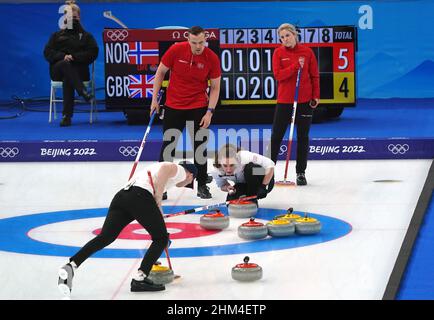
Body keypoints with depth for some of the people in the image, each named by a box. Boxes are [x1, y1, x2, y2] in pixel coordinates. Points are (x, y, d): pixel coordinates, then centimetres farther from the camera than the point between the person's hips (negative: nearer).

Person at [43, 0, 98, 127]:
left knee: (67, 78, -37)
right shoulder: (57, 35, 24)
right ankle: (83, 92, -50)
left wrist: (74, 57, -11)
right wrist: (62, 57, -11)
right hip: (57, 70, 1)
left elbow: (93, 53, 4)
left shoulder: (86, 36, 21)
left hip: (78, 71, -1)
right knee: (65, 64, -37)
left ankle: (67, 115, -41)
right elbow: (47, 52, 9)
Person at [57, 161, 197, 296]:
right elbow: (165, 168, -9)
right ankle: (139, 279, -1)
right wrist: (158, 201, -4)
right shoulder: (180, 171, 16)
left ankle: (71, 266, -23)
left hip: (121, 195, 7)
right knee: (161, 238, 8)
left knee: (104, 237, -5)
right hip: (139, 196, -7)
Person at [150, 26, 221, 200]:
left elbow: (215, 87, -3)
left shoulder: (212, 58, -11)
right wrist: (155, 98, 1)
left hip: (198, 108, 0)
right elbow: (161, 72, 1)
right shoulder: (176, 50, -12)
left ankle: (202, 185, 15)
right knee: (168, 145, 5)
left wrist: (209, 112, -11)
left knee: (200, 146, 3)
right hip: (173, 106, 0)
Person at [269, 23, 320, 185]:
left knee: (303, 137, 6)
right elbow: (278, 75, -12)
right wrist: (296, 66, -21)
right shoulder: (278, 53, -1)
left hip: (305, 100, 0)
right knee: (276, 135, 3)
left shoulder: (307, 52, 0)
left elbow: (314, 76, 3)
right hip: (284, 100, 0)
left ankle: (301, 172, 14)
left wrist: (316, 96, -3)